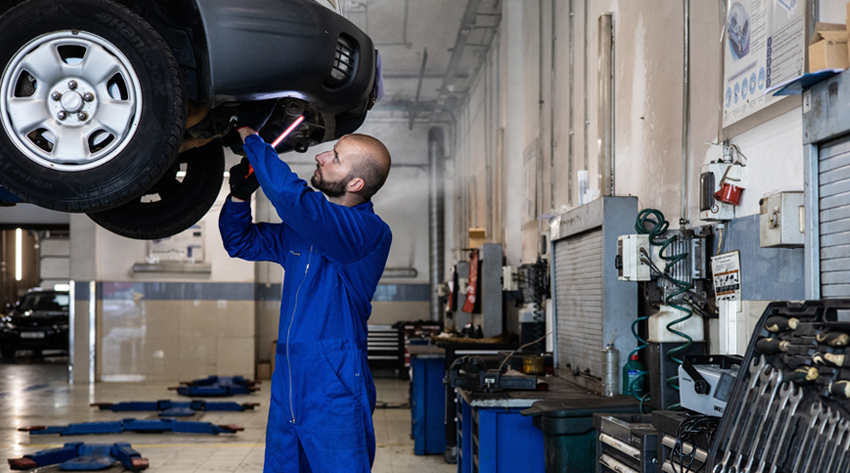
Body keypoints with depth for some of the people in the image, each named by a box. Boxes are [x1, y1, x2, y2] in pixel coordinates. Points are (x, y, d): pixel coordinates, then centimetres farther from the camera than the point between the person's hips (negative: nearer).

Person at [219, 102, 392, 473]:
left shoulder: (369, 232, -14)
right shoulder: (305, 228, 14)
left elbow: (290, 195, -27)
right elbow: (241, 242, 26)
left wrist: (250, 135, -15)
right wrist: (240, 194, 6)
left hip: (335, 391, -8)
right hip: (287, 387, 8)